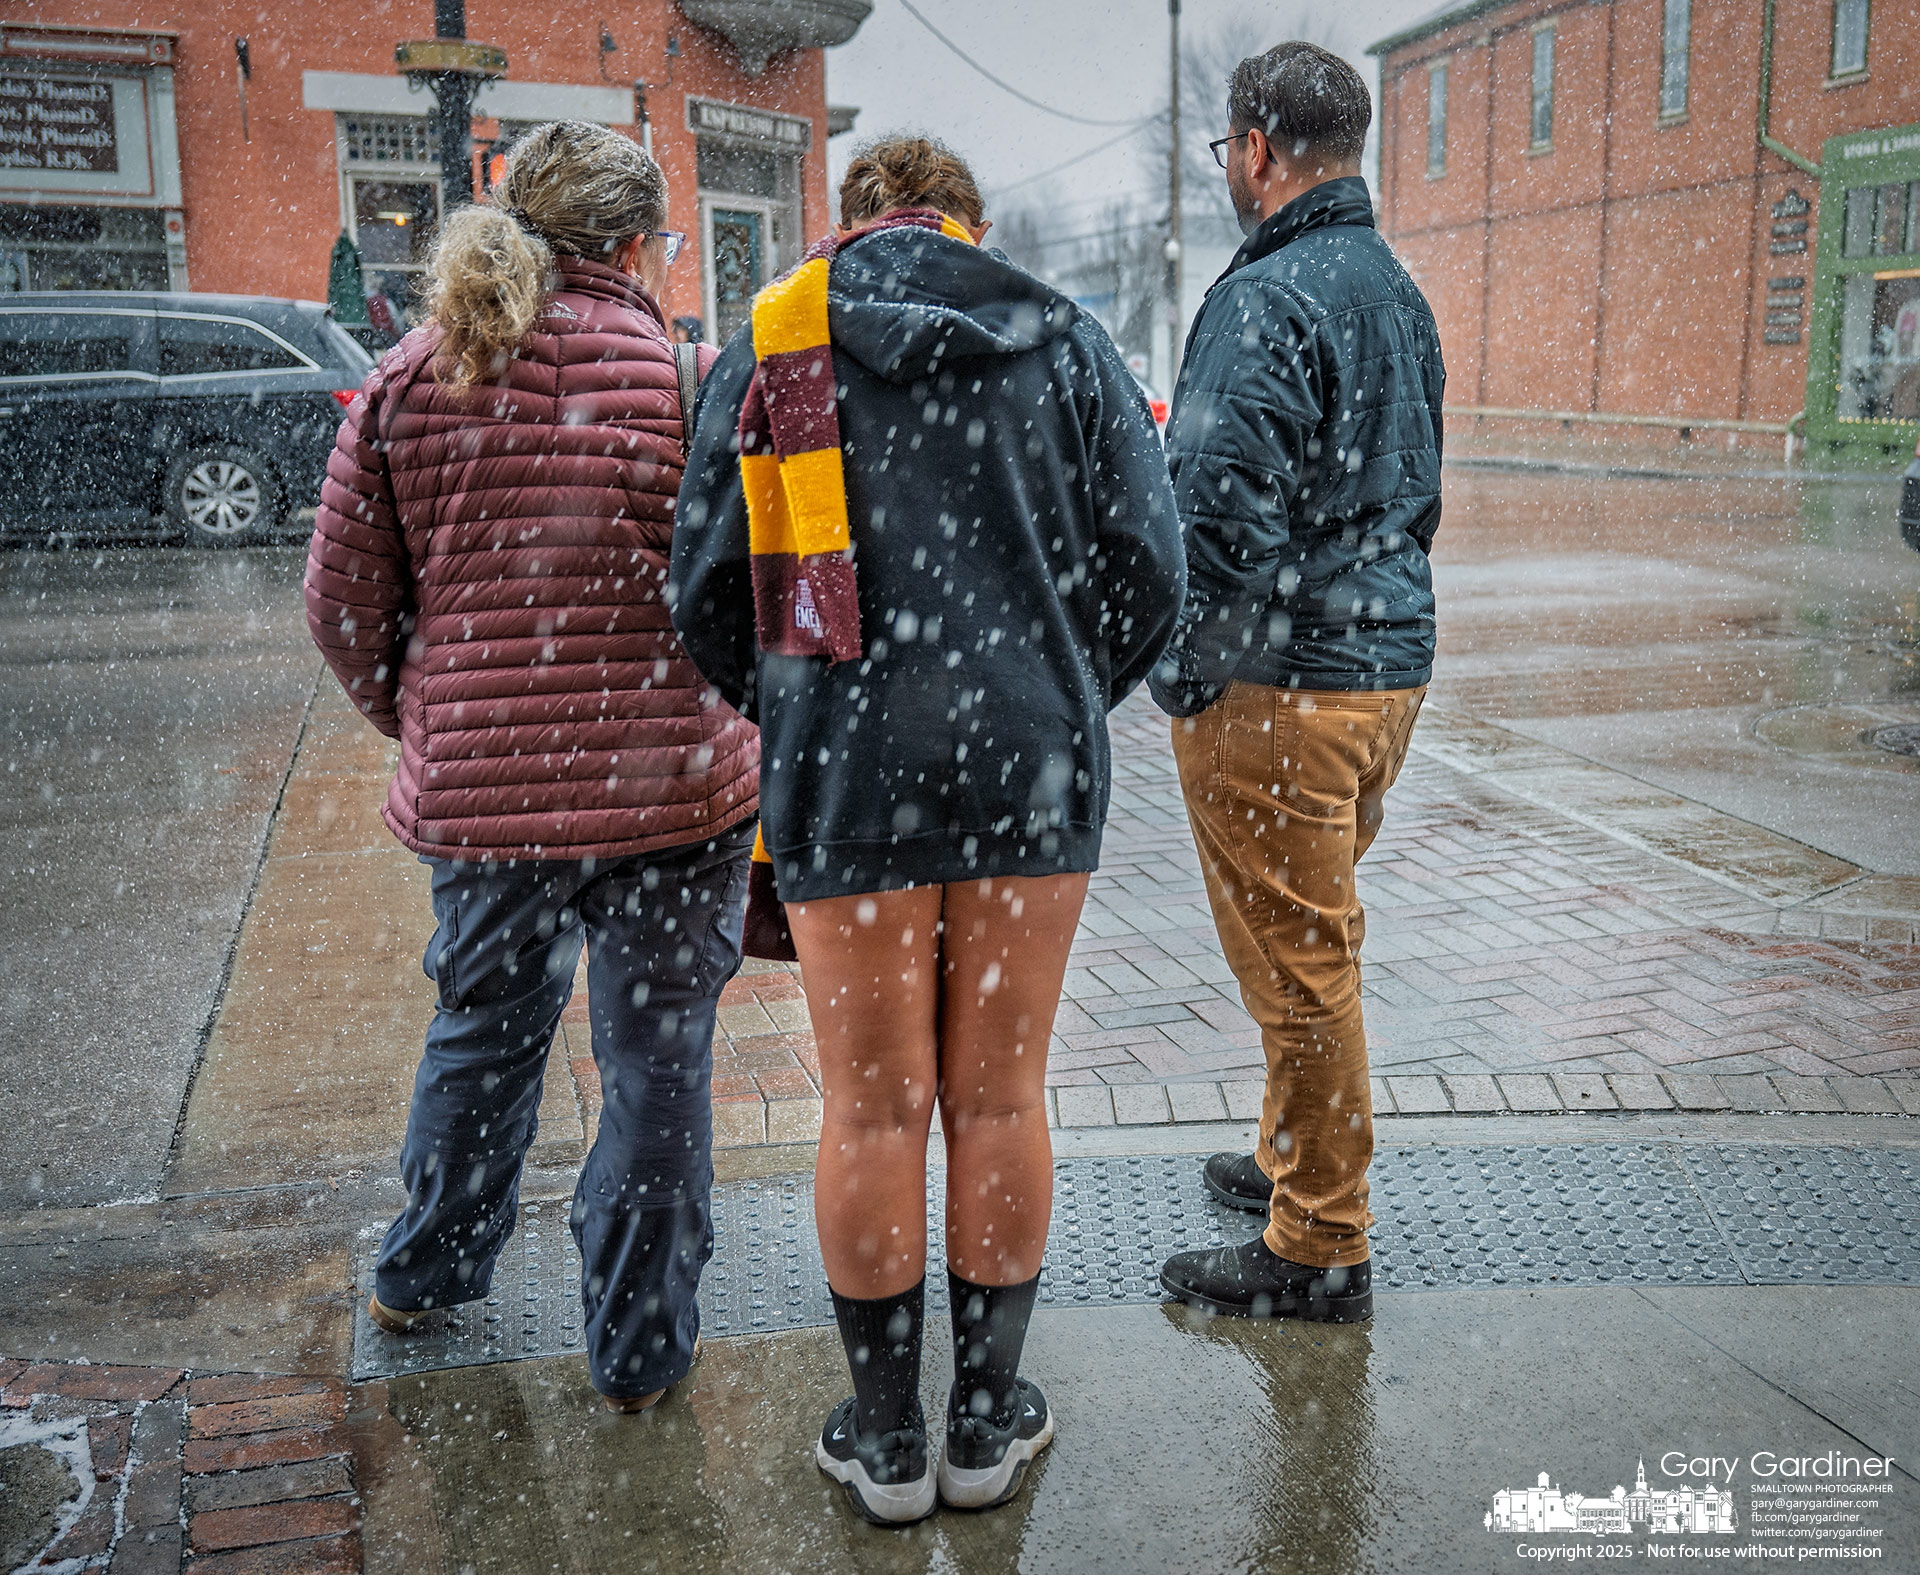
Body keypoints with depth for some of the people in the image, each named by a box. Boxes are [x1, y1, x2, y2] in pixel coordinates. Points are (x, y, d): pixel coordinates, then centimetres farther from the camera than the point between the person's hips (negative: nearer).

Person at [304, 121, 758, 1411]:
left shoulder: (409, 381, 5)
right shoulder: (689, 374, -5)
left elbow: (345, 601, 7)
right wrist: (747, 739, 8)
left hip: (480, 784, 4)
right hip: (671, 777, -4)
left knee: (483, 1028, 24)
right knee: (657, 1059, 9)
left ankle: (426, 1273, 44)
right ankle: (641, 1347, 21)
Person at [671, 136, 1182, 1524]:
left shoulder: (772, 342, 5)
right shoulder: (1063, 340, 7)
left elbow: (710, 579, 2)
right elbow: (1147, 566, 2)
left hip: (847, 774, -1)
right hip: (1031, 770, 1)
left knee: (874, 1109, 9)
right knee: (1000, 1098, 11)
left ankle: (887, 1438, 22)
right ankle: (989, 1422, 25)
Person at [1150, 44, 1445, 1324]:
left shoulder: (1268, 297, -17)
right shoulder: (1398, 289, 14)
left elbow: (1226, 518, -23)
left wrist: (1187, 675, -12)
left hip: (1282, 689, -9)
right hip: (1390, 664, 9)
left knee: (1299, 965, 0)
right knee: (1321, 944, 22)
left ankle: (1319, 1249, 12)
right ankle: (1298, 1159, 39)